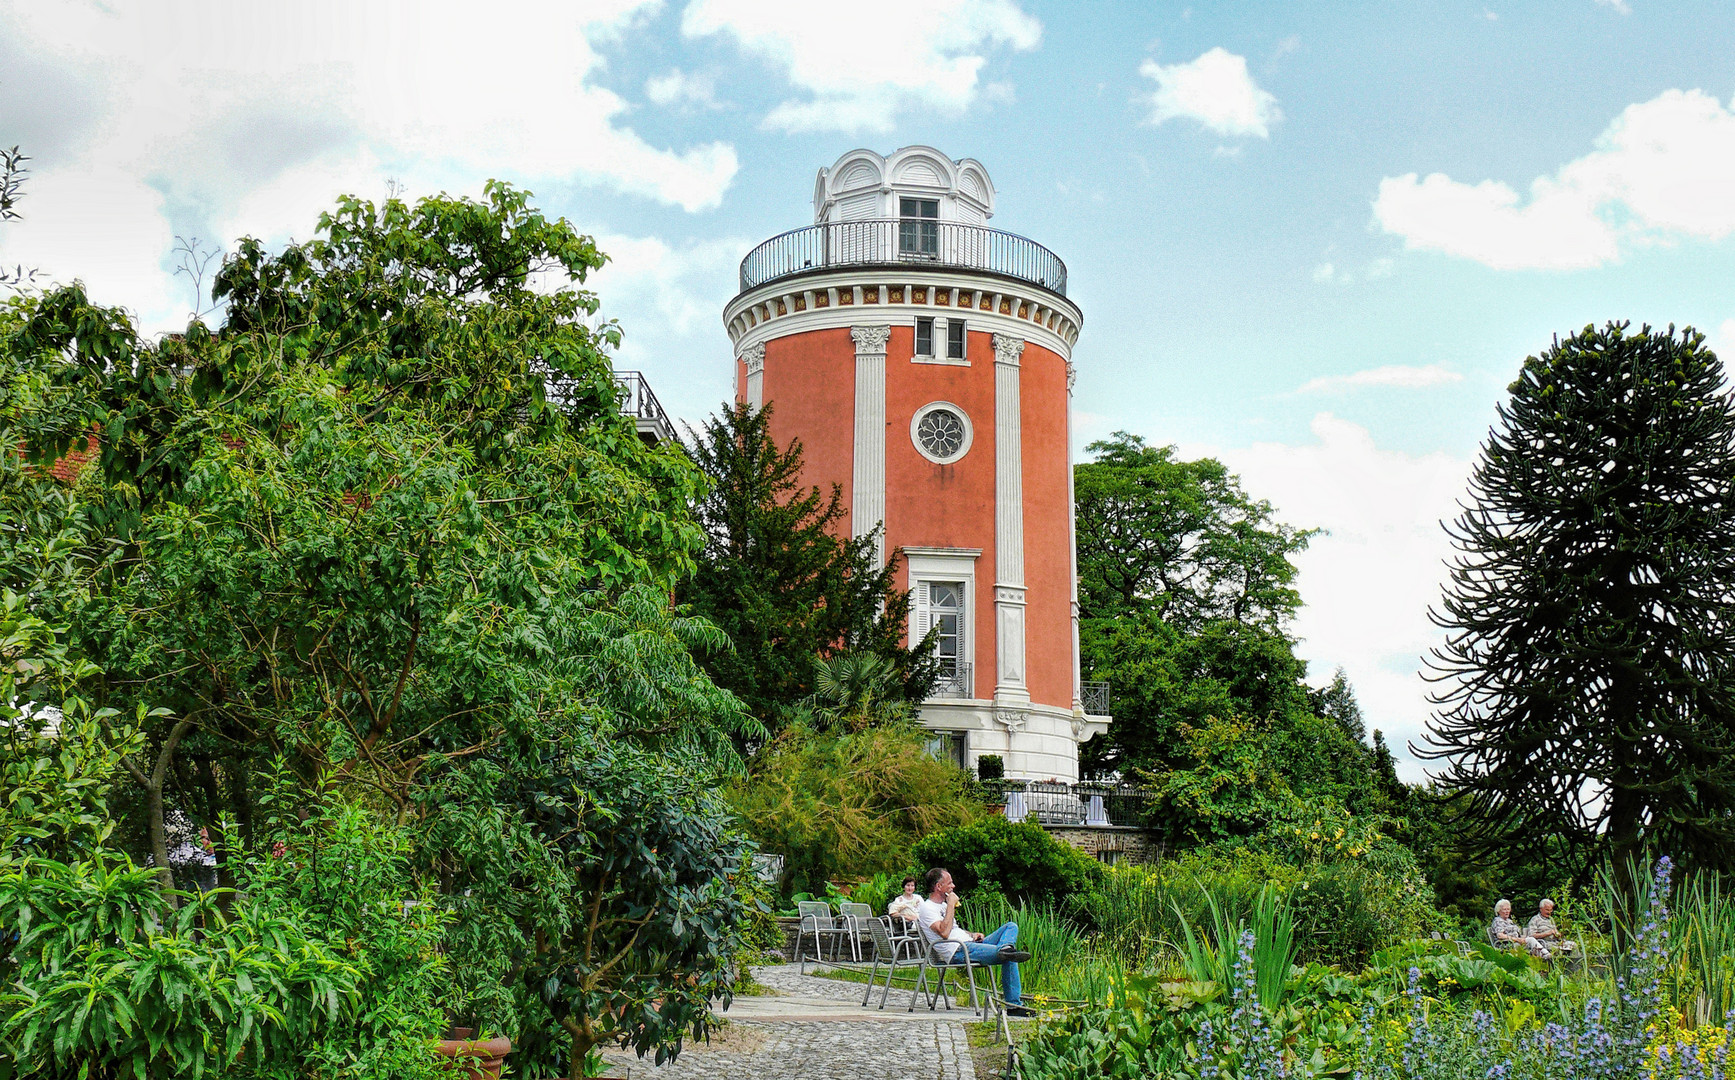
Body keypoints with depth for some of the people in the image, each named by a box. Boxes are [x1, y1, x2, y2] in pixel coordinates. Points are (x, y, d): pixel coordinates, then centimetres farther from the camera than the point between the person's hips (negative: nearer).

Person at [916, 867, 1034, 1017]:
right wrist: (951, 905, -13)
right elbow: (944, 932, -21)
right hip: (957, 952, -10)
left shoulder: (943, 905, 25)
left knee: (1011, 926, -4)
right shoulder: (926, 908, -6)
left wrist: (972, 934, 11)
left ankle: (1005, 949, -32)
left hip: (970, 944, 10)